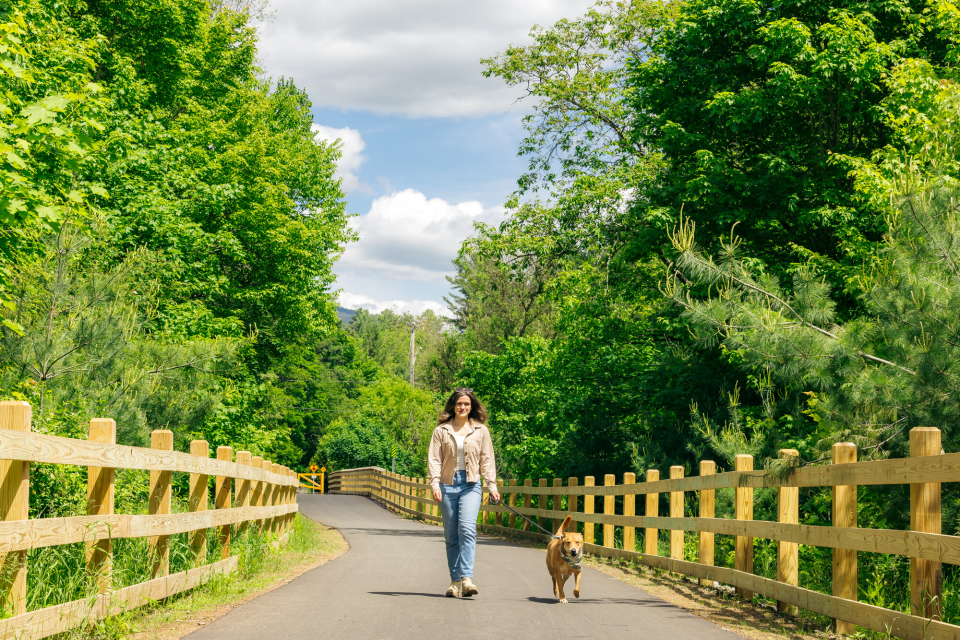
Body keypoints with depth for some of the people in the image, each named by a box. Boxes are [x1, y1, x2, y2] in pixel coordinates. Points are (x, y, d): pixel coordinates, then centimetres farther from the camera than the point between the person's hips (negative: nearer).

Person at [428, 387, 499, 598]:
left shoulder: (480, 430, 9)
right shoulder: (441, 430, 8)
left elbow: (487, 459, 11)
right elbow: (434, 459, 4)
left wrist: (492, 485, 4)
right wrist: (434, 483, -8)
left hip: (471, 485, -1)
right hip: (447, 485, 1)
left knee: (467, 528, -18)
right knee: (451, 534, 3)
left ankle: (467, 578, -22)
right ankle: (455, 581, 9)